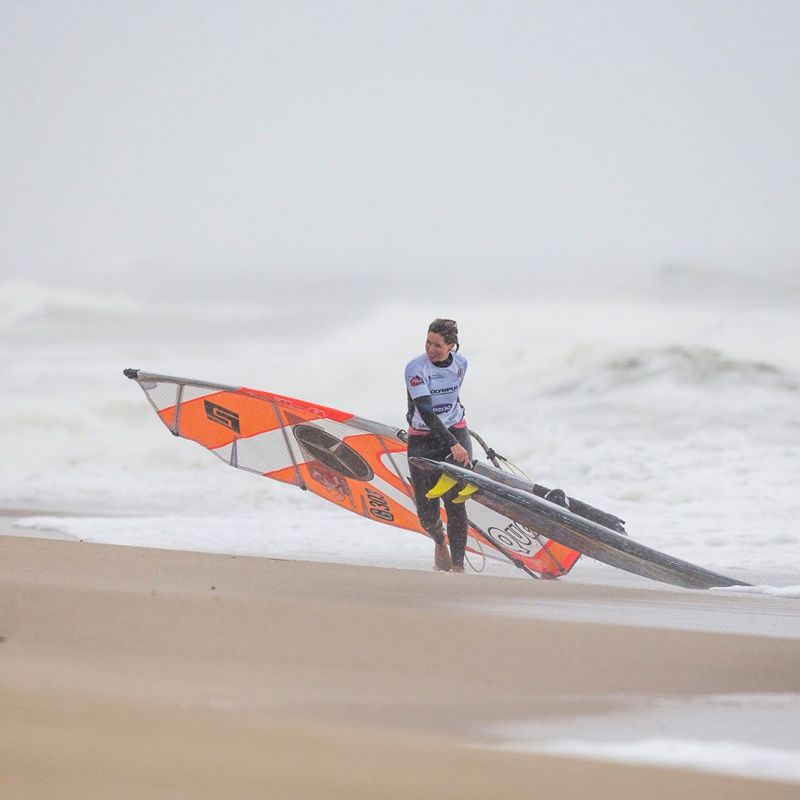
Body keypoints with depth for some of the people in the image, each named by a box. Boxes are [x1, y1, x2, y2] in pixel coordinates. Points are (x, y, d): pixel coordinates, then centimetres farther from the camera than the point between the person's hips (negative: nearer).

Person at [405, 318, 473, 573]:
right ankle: (440, 541, 33)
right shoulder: (415, 368, -18)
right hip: (422, 440, -2)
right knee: (427, 514, -3)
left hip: (456, 433, 2)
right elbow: (426, 412, -26)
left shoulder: (460, 363, -4)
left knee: (454, 502, -16)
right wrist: (453, 445, -34)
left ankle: (458, 566, -13)